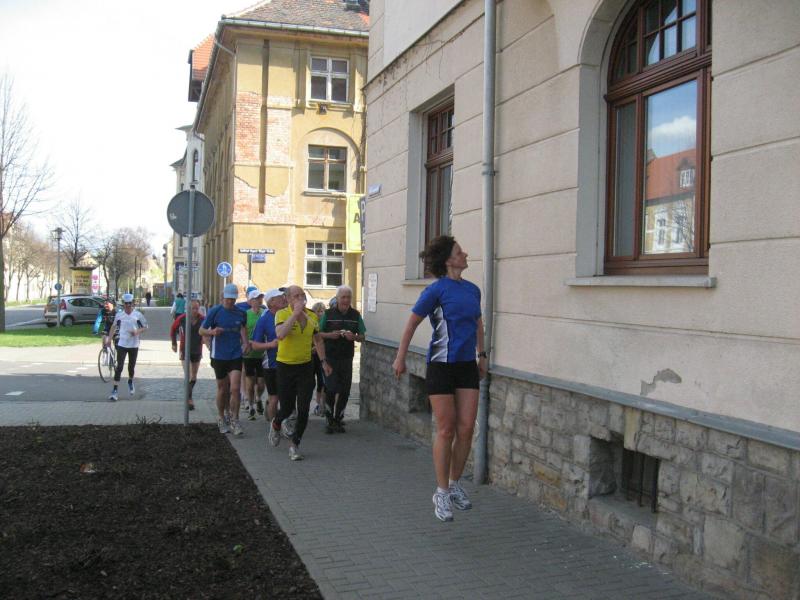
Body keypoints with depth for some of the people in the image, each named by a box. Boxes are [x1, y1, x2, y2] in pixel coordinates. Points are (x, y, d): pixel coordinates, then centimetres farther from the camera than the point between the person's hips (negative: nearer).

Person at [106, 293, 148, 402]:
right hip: (122, 344, 0)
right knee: (119, 367, -9)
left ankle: (130, 382, 43)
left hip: (134, 345, 0)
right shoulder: (119, 315, 0)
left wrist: (137, 331, -15)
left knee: (131, 367, 12)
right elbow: (114, 326, 15)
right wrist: (109, 338, 9)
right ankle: (115, 390, -7)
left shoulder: (138, 315, -4)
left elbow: (145, 326, 3)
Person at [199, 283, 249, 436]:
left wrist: (245, 343, 3)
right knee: (222, 389, 10)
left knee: (234, 388, -11)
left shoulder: (241, 313, 1)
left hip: (235, 356, 1)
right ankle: (222, 419, 27)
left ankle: (235, 421, -2)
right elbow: (201, 330, -2)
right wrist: (212, 332, -22)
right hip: (219, 356, -1)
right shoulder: (214, 311, -6)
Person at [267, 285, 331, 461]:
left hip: (306, 366, 3)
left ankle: (295, 445, 13)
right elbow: (280, 334, -33)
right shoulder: (282, 314, -13)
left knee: (303, 410, -3)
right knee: (287, 408, 7)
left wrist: (324, 361, 12)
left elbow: (318, 340, 17)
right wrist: (295, 313, -31)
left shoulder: (312, 316, 2)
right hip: (286, 366, -3)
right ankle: (276, 425, 42)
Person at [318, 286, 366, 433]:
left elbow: (362, 337, 9)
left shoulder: (355, 315, 5)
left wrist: (354, 337, -12)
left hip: (347, 358, 3)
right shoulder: (328, 314, -2)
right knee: (331, 389, -8)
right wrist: (330, 335, -17)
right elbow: (318, 334, 1)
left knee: (344, 391, 5)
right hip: (330, 357, -3)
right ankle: (329, 420, 8)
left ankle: (338, 419, 20)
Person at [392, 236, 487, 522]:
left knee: (466, 429, 2)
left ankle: (455, 485, 21)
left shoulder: (473, 289, 9)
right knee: (446, 430, -1)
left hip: (467, 366, 5)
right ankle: (442, 493, 12)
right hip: (441, 366, -5)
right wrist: (400, 358, -1)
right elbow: (412, 323, -2)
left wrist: (482, 355, 25)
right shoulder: (437, 289, -8)